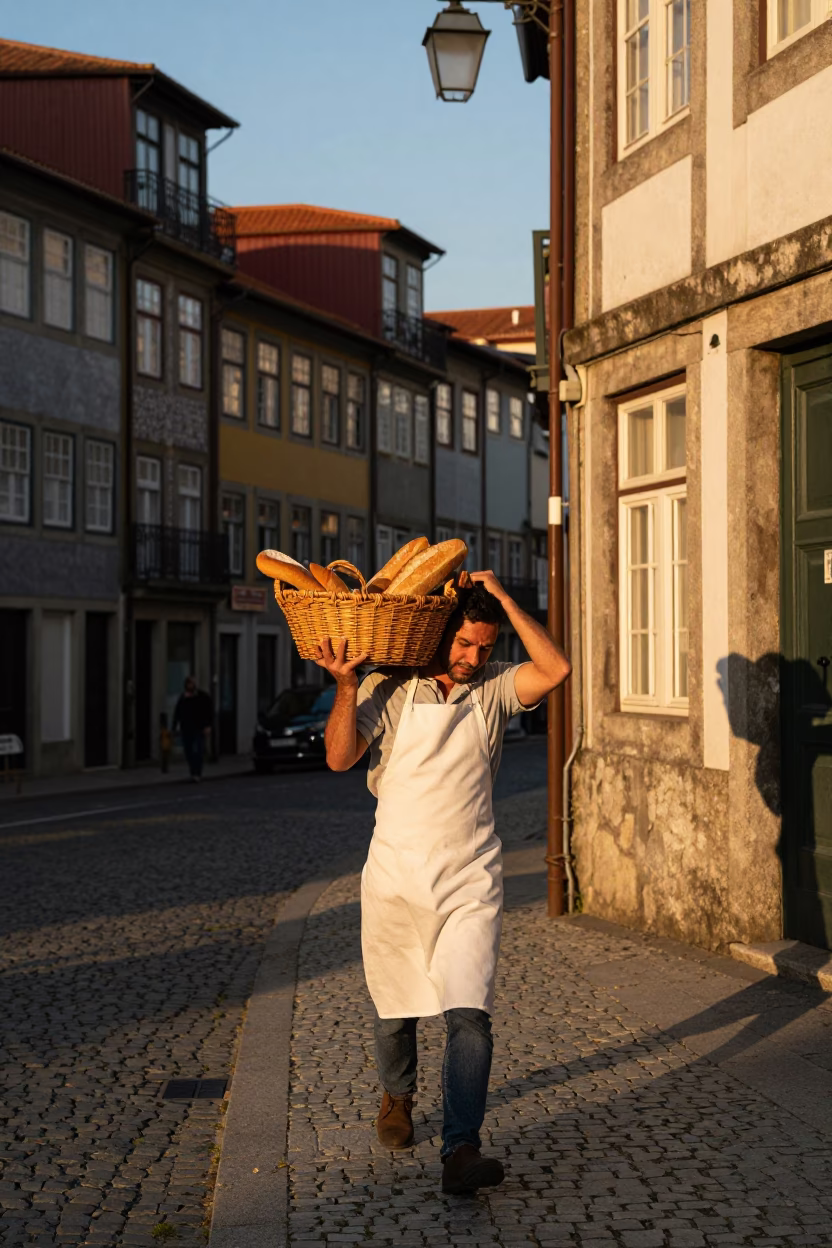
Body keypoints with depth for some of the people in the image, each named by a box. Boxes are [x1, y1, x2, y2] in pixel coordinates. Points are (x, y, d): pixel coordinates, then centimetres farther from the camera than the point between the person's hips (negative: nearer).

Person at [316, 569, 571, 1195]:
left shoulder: (492, 687, 4)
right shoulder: (388, 688, -1)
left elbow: (555, 668, -12)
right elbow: (340, 757, -9)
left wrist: (502, 597, -12)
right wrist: (346, 686, -21)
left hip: (470, 879, 0)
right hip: (395, 874, 0)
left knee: (469, 1014, -13)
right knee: (395, 1010, 15)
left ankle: (461, 1149, -16)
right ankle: (398, 1096, 44)